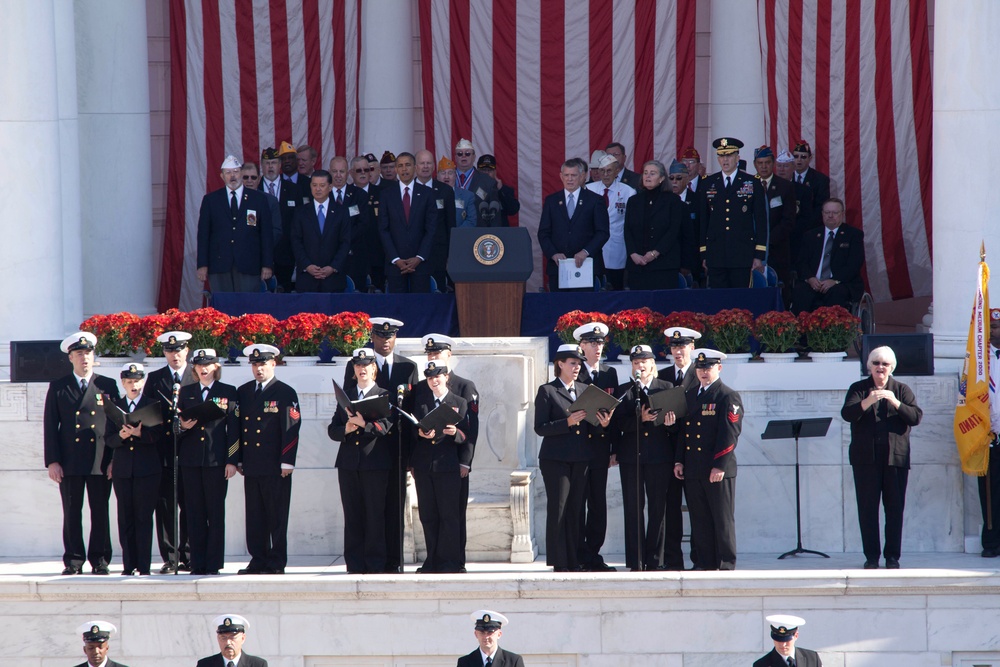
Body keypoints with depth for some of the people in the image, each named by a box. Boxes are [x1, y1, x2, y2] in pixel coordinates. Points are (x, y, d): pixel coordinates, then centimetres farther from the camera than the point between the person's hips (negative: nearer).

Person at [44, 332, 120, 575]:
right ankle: (73, 561, 5)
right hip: (69, 462, 0)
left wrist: (116, 458, 1)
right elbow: (50, 426, 5)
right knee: (72, 514, 1)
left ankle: (100, 560, 6)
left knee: (100, 513, 0)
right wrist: (52, 461, -4)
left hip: (101, 461, 0)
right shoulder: (58, 388, 8)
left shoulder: (108, 386, 9)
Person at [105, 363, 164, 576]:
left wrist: (139, 433, -21)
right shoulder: (114, 406, 12)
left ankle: (144, 566, -2)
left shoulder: (154, 405, 6)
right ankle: (129, 565, 7)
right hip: (122, 468, 2)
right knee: (125, 519, 2)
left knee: (144, 517, -4)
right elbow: (108, 440, 5)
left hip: (147, 469, -2)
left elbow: (158, 435, -4)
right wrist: (121, 436, -16)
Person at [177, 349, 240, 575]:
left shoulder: (228, 392, 4)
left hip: (217, 460, -3)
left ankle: (214, 563, 0)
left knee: (216, 512, -2)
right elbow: (177, 422, 15)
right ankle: (197, 563, 5)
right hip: (191, 460, 3)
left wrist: (232, 460, -5)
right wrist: (183, 426, -9)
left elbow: (234, 429, 1)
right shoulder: (186, 392, 13)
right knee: (195, 512, 2)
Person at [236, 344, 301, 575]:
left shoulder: (285, 393, -3)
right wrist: (238, 460, 11)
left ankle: (277, 563, 2)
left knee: (277, 518, -1)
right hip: (252, 467, 5)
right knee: (254, 517, 6)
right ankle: (258, 561, 11)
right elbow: (238, 427, 16)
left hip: (275, 467, -5)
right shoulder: (243, 392, 13)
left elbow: (291, 429, -7)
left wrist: (287, 463, -13)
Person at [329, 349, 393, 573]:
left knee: (375, 515, -4)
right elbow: (332, 430, 11)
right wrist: (346, 429, -10)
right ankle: (355, 565, 5)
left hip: (375, 464, -4)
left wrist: (364, 424, -25)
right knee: (352, 516, 3)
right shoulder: (345, 397, 17)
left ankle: (375, 564, 0)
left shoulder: (385, 396, 5)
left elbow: (385, 426, -10)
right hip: (348, 463, 4)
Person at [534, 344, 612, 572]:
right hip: (556, 459, -5)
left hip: (581, 459, 5)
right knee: (558, 510, -5)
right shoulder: (547, 391, 0)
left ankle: (574, 562, 8)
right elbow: (540, 427, -8)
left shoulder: (584, 391, 16)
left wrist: (601, 424, -5)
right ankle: (559, 564, -4)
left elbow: (590, 428, 16)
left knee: (576, 511, 5)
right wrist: (568, 423, -19)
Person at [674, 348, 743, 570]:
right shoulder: (690, 395, 16)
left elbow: (730, 434, -12)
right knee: (699, 519, 8)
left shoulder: (728, 397, -5)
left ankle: (726, 565, 1)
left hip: (718, 471, -6)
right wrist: (679, 461, 9)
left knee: (722, 520, -2)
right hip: (693, 469, 6)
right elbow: (683, 430, 18)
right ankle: (704, 563, 13)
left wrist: (719, 466, -17)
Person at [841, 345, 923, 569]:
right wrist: (866, 402, -25)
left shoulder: (902, 390, 11)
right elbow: (847, 414, -7)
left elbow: (916, 417, -2)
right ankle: (871, 556, 2)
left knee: (895, 508, -1)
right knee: (867, 508, -2)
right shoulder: (858, 389, 9)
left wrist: (896, 403, -18)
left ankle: (892, 556, 4)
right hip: (866, 458, 0)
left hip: (896, 458, 0)